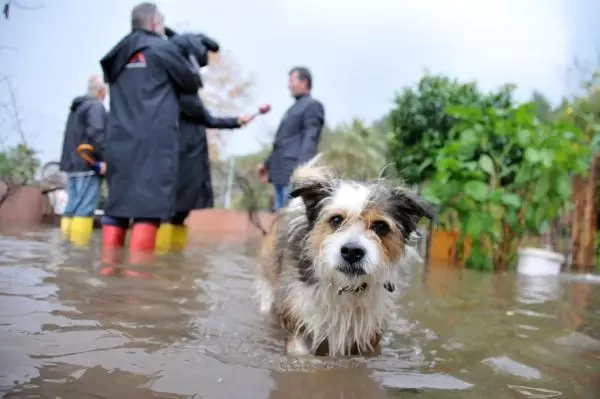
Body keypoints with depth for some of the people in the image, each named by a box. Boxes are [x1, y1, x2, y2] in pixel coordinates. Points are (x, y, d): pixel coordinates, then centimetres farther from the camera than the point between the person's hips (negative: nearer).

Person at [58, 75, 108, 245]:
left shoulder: (76, 107, 24)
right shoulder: (96, 106, -6)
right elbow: (95, 133, -20)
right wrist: (102, 159, -18)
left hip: (72, 164, 9)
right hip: (88, 165, -9)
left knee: (72, 207, 7)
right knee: (85, 208, -11)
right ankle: (78, 245, -14)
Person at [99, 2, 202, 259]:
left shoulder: (118, 56, 22)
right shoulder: (162, 48, 4)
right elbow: (193, 84, 13)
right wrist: (190, 62, 33)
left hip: (119, 141, 7)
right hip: (154, 140, -7)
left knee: (117, 205, 6)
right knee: (148, 207, -12)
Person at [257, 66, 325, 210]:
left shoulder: (313, 105, -2)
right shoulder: (294, 108, 25)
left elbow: (310, 139, -14)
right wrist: (268, 164, 31)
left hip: (295, 172, -9)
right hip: (281, 173, 9)